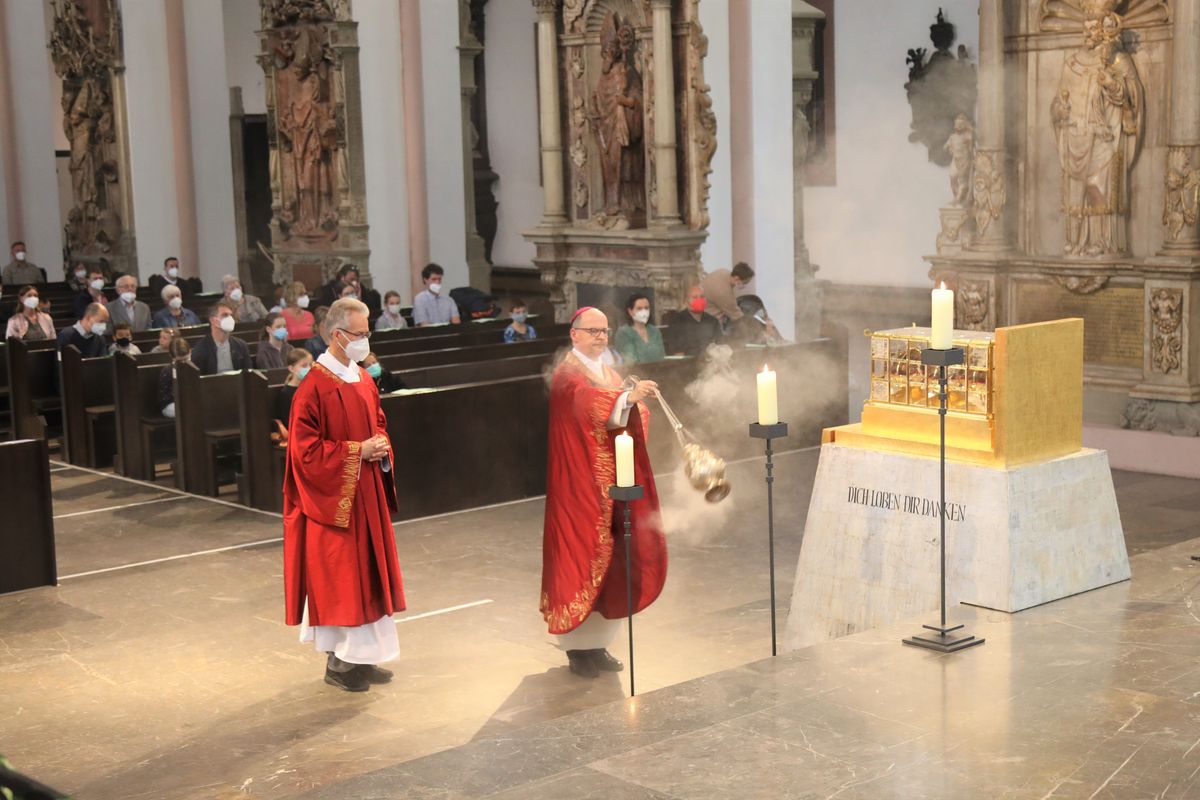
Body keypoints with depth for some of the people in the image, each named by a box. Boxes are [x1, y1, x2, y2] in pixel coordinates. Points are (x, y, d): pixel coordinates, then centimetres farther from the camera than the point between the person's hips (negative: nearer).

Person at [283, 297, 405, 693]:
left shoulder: (362, 380, 8)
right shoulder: (314, 388, -16)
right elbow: (306, 450, -18)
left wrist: (381, 446, -1)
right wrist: (357, 451, -19)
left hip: (366, 495, 8)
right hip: (332, 497, -8)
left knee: (366, 570, 12)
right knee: (337, 576, -1)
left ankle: (361, 655, 21)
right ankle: (338, 660, 10)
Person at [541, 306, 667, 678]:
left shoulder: (611, 375, 18)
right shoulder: (567, 374, -7)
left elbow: (631, 417, 11)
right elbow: (587, 400, -29)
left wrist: (636, 403, -12)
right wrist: (628, 397, -45)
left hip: (611, 482, 7)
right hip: (580, 484, -7)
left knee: (609, 557, 8)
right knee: (581, 555, -7)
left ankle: (597, 642, 17)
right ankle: (578, 645, 0)